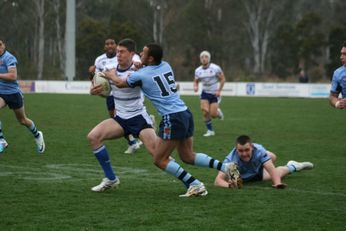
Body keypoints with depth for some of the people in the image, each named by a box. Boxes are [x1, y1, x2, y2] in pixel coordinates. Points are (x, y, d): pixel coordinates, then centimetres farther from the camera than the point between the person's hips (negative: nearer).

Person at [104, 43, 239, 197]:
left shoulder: (141, 75, -5)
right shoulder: (166, 66, 12)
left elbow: (119, 83, 16)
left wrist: (111, 75, 35)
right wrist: (141, 66, 32)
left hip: (172, 119, -8)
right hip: (186, 114, 8)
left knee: (159, 160, 1)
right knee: (188, 157, 20)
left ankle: (195, 186, -4)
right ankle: (226, 167, 8)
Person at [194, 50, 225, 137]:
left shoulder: (215, 68, -14)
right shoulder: (198, 70, -2)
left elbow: (222, 79, -6)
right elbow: (196, 81, 11)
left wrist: (219, 90, -13)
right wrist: (195, 86, -12)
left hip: (215, 94, -3)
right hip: (205, 93, 3)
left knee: (213, 115, -9)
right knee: (205, 111, -16)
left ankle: (218, 112, 30)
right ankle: (210, 130, 1)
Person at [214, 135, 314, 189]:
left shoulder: (258, 150, -41)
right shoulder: (231, 159, -45)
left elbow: (272, 170, -47)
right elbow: (218, 180, -51)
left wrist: (277, 183, -67)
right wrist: (229, 185, -72)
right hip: (243, 177, -2)